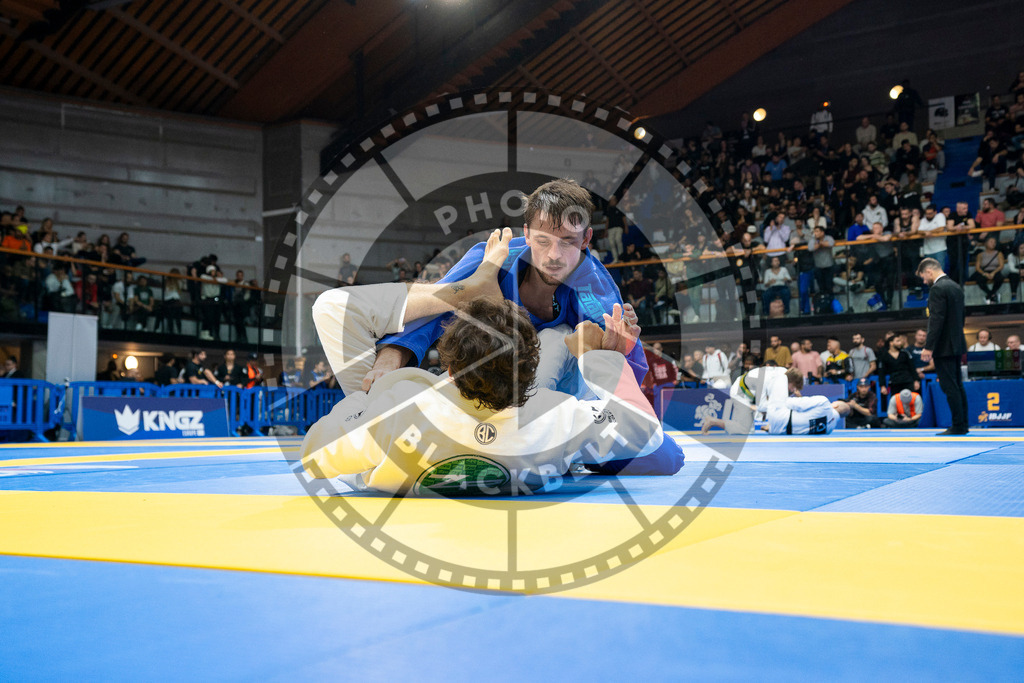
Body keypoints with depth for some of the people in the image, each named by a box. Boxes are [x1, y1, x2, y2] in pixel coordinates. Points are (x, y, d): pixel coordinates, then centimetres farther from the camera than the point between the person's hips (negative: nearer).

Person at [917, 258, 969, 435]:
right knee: (957, 385, 13)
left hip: (944, 347, -10)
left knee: (949, 387, -7)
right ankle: (963, 424, 16)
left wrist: (928, 347, -19)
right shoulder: (956, 287, 15)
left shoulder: (938, 289, -15)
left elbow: (936, 320, -20)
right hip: (956, 344, 10)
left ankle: (958, 426, -6)